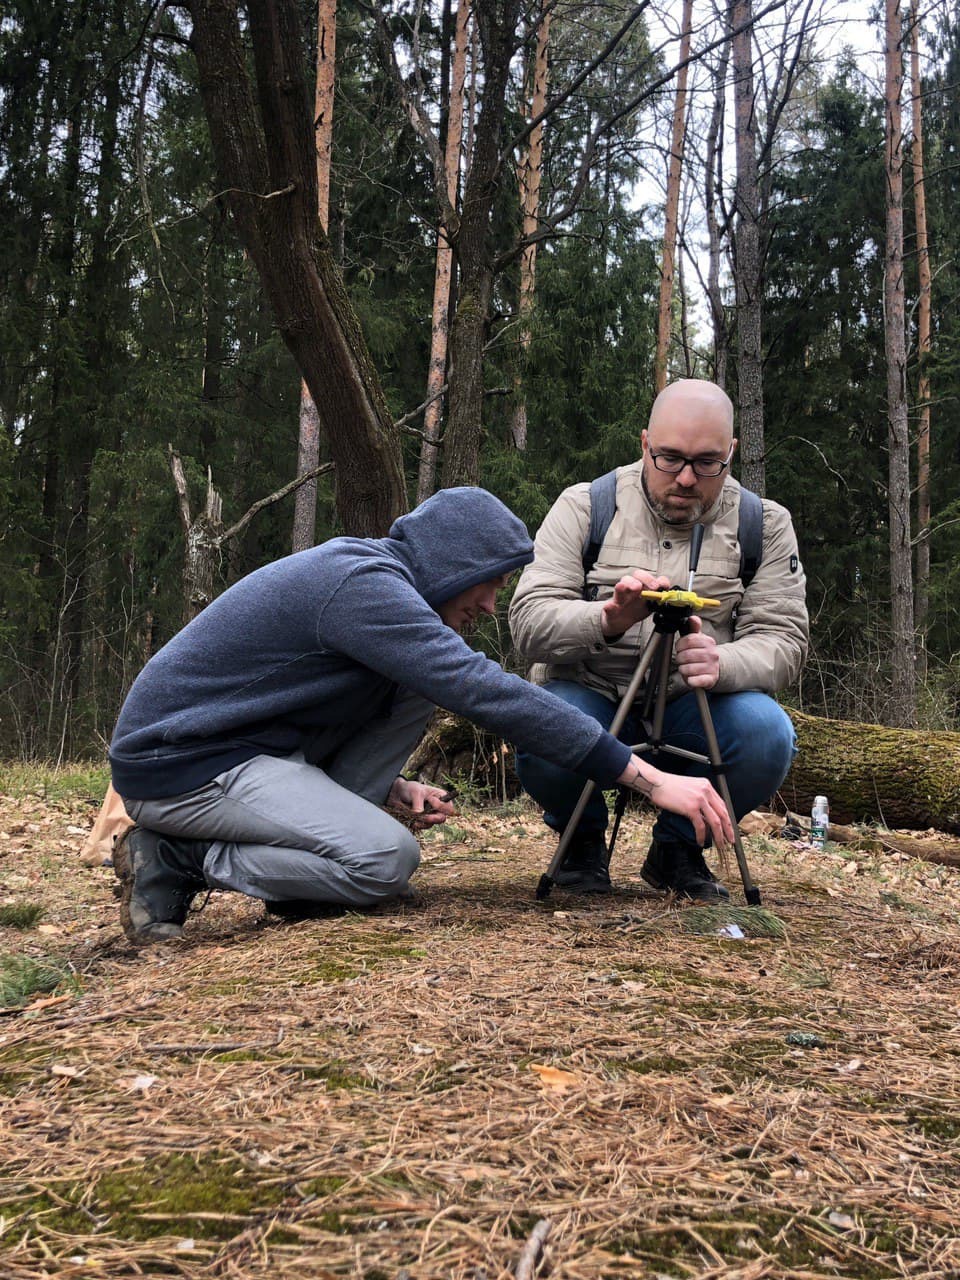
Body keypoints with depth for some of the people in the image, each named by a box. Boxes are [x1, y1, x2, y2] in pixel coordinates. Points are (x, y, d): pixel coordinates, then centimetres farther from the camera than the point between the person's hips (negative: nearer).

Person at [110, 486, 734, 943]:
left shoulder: (370, 577, 9)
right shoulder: (362, 583, -22)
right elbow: (486, 691, -30)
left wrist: (390, 785, 0)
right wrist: (649, 778, -30)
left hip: (252, 742, 10)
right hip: (177, 764, -9)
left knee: (419, 683, 3)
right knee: (387, 860, -23)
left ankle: (316, 836, 3)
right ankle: (173, 861, -8)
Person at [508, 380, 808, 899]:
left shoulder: (764, 524, 2)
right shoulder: (583, 507, -3)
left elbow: (783, 638, -5)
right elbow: (528, 621, -12)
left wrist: (722, 664, -29)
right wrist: (606, 619, -35)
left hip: (693, 710, 2)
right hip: (590, 697, -1)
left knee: (768, 734, -29)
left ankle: (678, 847, 4)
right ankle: (583, 840, 6)